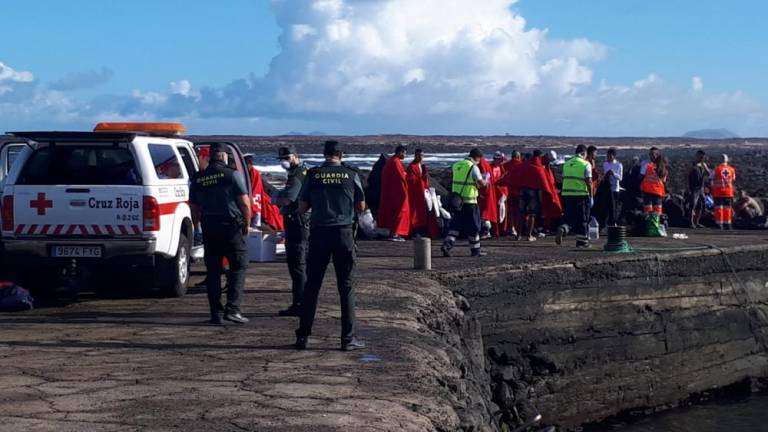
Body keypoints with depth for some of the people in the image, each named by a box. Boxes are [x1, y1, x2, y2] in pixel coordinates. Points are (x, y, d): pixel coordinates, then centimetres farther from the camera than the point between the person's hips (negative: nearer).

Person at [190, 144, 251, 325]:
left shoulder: (198, 179, 8)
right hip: (232, 227, -4)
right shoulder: (233, 175, -6)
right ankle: (232, 309, -7)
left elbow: (194, 208, 13)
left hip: (208, 228, 4)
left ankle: (216, 313, 9)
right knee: (239, 266, 4)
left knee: (213, 271, 10)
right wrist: (247, 225, 3)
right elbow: (245, 203, -9)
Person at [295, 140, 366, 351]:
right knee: (346, 287, 5)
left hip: (319, 233, 1)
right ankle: (348, 338, 4)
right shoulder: (351, 175, 1)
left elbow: (301, 208, 3)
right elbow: (361, 207, 8)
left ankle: (303, 336, 10)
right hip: (344, 233, -1)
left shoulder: (313, 175, 1)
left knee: (311, 285, 8)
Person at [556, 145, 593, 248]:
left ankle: (562, 229, -17)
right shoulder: (586, 164, -5)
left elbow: (564, 179, 12)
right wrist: (591, 196, -4)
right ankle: (581, 240, 12)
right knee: (582, 219, 8)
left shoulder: (567, 163, 10)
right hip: (581, 194, -4)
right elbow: (589, 182, -9)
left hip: (567, 193, 4)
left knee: (570, 218, 12)